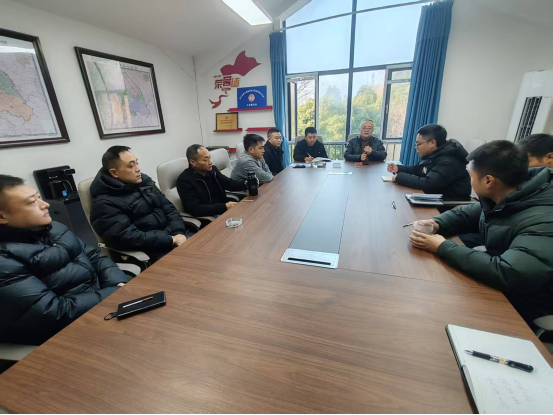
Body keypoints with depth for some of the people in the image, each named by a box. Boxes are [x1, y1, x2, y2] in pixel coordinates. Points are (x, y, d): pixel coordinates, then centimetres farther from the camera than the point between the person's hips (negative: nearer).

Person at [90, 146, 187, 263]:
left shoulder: (144, 181, 9)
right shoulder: (105, 203, -11)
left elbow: (169, 208, 7)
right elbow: (129, 238, -19)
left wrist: (179, 232, -10)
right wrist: (171, 240, -21)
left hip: (171, 235, 7)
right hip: (148, 251, -7)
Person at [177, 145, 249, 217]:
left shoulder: (212, 169, 4)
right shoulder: (184, 180, -15)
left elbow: (228, 183, 13)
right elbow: (195, 209, -22)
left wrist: (246, 184, -8)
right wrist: (224, 207, -27)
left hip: (225, 210, 7)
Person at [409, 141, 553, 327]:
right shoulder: (501, 199, -7)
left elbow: (508, 275, -41)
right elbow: (464, 214, 8)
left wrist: (443, 247, -32)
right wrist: (437, 224, -13)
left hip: (520, 306, -6)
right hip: (494, 285, 6)